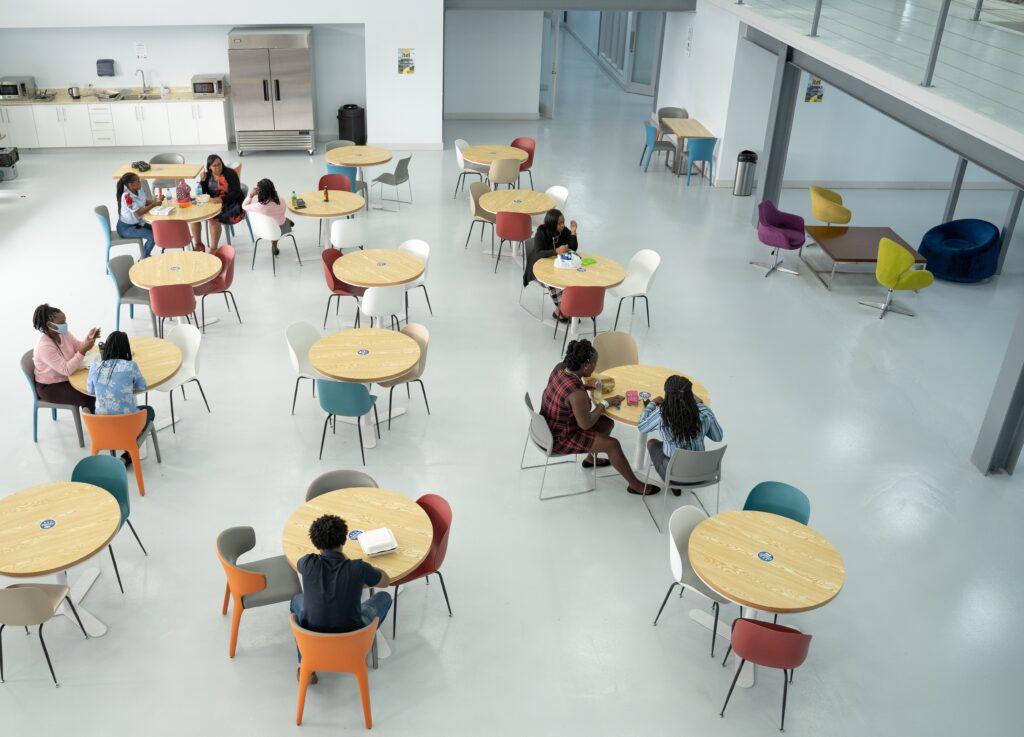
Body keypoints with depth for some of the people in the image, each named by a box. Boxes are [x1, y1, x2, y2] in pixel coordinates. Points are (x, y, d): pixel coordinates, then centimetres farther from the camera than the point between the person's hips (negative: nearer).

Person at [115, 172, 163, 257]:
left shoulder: (139, 190, -7)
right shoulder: (127, 196, -29)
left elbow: (144, 202, 7)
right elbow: (138, 213, -30)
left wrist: (156, 200, -13)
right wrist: (154, 204, -29)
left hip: (136, 223, 9)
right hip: (126, 227, -9)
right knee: (153, 236, -17)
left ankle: (146, 255, 21)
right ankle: (143, 259, 4)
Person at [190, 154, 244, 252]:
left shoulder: (230, 173, -8)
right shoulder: (208, 175, 6)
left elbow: (236, 193, -17)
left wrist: (221, 199, -33)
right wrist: (203, 181, -10)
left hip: (231, 204, -6)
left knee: (213, 217, -33)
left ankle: (213, 249, -22)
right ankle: (198, 244, -1)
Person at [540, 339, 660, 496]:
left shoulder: (560, 368, -9)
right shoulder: (577, 393, -35)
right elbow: (586, 424, -24)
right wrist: (604, 404, -13)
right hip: (559, 439, -9)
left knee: (607, 423, 17)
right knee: (612, 444, -9)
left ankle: (591, 459, 40)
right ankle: (635, 485, 8)